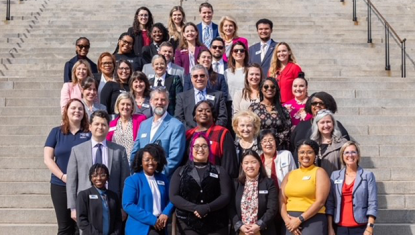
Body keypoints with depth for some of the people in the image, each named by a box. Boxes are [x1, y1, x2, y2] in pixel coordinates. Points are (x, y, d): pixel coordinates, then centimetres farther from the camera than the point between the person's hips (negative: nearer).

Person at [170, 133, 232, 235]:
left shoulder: (219, 171, 11)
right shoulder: (180, 171, 11)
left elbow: (226, 196, 0)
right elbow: (173, 196, 1)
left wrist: (207, 208, -16)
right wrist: (194, 208, -14)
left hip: (215, 224, 0)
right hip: (188, 223, 0)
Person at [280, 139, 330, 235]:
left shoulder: (319, 172, 1)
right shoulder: (290, 175, 15)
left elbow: (320, 201, -9)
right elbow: (282, 201, 10)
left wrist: (299, 219, -13)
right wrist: (287, 220, -8)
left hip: (313, 221, -4)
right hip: (291, 222, 5)